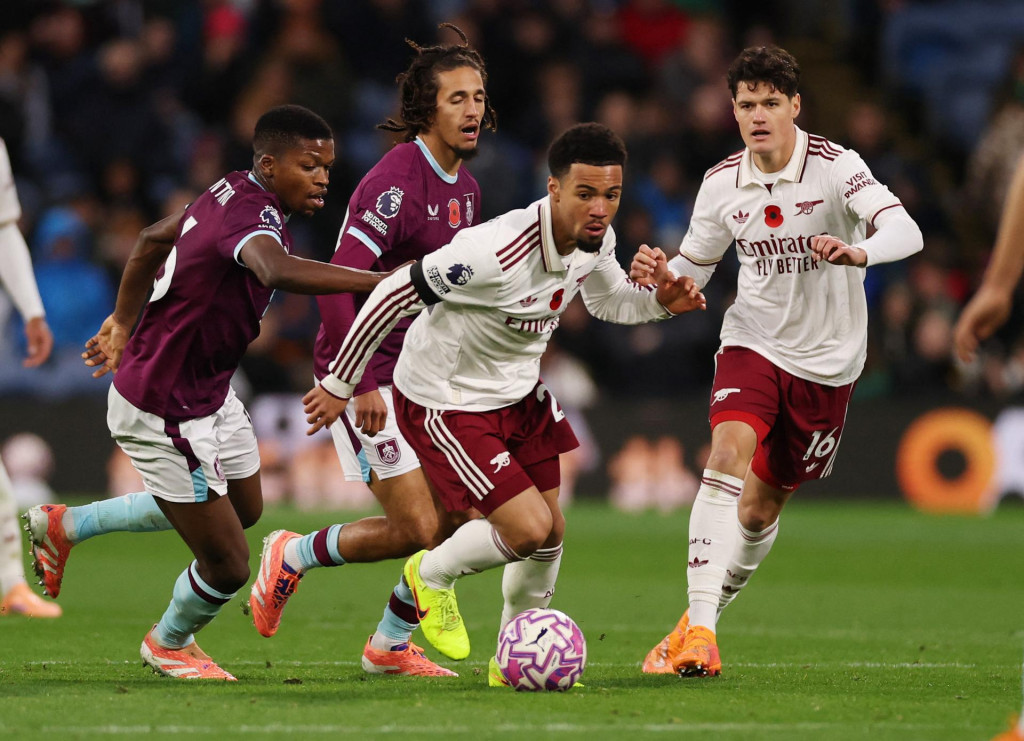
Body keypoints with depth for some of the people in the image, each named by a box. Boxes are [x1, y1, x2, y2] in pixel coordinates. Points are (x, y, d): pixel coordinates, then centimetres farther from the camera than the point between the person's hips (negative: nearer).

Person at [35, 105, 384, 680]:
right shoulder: (253, 214, -29)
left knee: (246, 510, 29)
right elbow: (278, 272, -53)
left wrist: (124, 323, 28)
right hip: (164, 412, -10)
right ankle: (170, 644, 32)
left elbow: (154, 239, 16)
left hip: (209, 392, 10)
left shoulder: (231, 192, 1)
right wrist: (385, 282, -59)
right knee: (228, 564, -1)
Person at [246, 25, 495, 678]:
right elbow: (339, 282, -23)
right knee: (419, 529, -11)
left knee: (462, 520, 0)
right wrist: (361, 385, -26)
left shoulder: (466, 188, 10)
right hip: (374, 380, -8)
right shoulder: (395, 182, -18)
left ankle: (391, 646, 17)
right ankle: (293, 556, 13)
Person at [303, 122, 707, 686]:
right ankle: (433, 575, 16)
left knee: (550, 536, 10)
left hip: (517, 393, 8)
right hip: (445, 402, -8)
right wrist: (340, 384, -16)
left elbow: (608, 300, 14)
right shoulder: (498, 252, -35)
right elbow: (396, 294, -25)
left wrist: (660, 301, -9)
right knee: (530, 530, -14)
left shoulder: (596, 240, -10)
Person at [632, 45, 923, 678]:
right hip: (753, 342, 1)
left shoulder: (835, 166, -14)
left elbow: (906, 231, -27)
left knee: (760, 510, 8)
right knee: (729, 453, -27)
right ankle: (699, 630, -31)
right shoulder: (722, 184, -3)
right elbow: (694, 266, 11)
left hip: (827, 362, -1)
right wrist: (660, 275, -13)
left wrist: (858, 251, -49)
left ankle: (706, 615, 32)